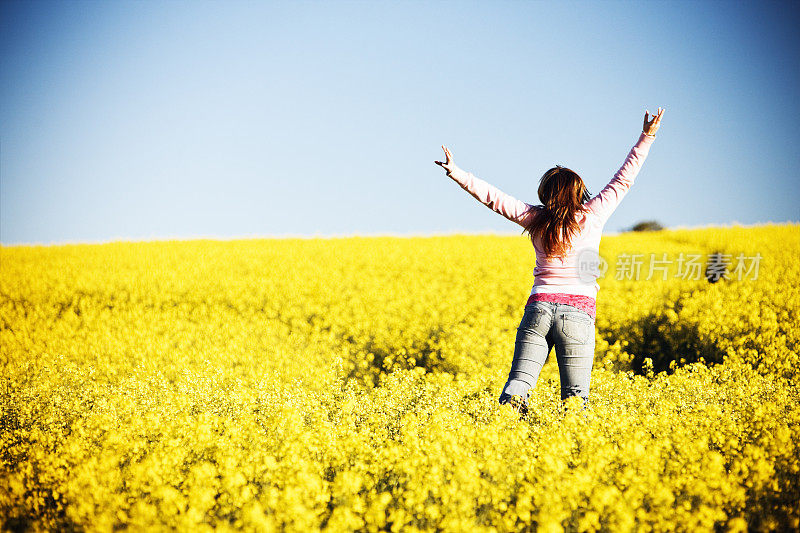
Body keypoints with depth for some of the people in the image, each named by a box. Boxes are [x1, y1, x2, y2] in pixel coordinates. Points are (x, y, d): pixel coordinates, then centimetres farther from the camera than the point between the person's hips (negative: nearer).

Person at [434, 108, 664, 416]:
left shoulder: (535, 219, 6)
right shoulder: (592, 216, 2)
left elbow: (492, 197, 8)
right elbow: (623, 180, 8)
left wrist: (457, 173, 13)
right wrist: (647, 137, 13)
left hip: (538, 307, 1)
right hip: (577, 313, -1)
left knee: (519, 381, -2)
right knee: (575, 395, 2)